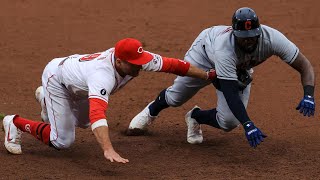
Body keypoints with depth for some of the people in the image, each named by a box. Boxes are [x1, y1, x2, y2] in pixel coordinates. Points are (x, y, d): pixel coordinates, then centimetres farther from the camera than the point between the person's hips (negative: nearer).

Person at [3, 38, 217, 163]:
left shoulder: (137, 59, -27)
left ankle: (46, 98, 49)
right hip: (56, 75, -7)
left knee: (85, 122, 28)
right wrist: (108, 150, -72)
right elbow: (97, 113, -60)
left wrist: (208, 75, -15)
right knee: (63, 141, -10)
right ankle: (15, 123, 8)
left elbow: (172, 65, -18)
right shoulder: (103, 74, -47)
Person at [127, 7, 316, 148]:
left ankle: (196, 117, 24)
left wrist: (308, 95, -50)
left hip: (240, 71, 3)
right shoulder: (225, 47, -47)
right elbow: (230, 93, -48)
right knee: (176, 97, 14)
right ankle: (152, 110, 50)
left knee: (229, 122, -9)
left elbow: (305, 66, -33)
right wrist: (248, 125, -58)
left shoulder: (272, 38, -40)